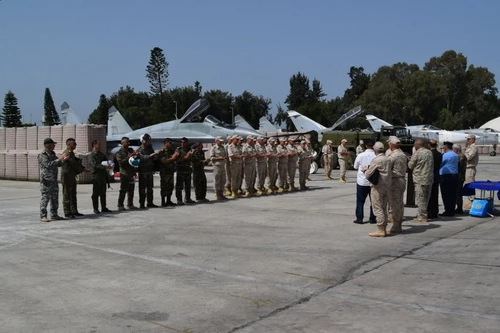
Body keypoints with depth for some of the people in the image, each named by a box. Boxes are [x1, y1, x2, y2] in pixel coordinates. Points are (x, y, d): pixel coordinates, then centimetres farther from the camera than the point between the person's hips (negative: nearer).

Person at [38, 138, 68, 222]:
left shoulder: (52, 154, 16)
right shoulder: (42, 155, -10)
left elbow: (58, 164, 19)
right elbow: (48, 165, -22)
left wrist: (64, 160, -1)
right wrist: (59, 159, -19)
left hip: (54, 180, 8)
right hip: (46, 181, -8)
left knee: (54, 199, 11)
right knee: (45, 199, -5)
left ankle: (54, 215, 18)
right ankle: (43, 216, 0)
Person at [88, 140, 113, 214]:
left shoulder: (101, 154, 17)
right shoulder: (91, 155, -6)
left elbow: (106, 161, 20)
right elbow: (95, 165, -17)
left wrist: (109, 165, -3)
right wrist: (105, 167, -25)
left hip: (103, 175, 7)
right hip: (96, 175, -7)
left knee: (103, 193, 11)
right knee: (96, 193, -1)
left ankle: (104, 208, 16)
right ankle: (95, 209, 4)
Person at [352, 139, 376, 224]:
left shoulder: (360, 156, -9)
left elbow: (355, 166, 3)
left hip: (362, 181, 0)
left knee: (360, 200, 9)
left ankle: (359, 218, 7)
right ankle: (372, 218, 15)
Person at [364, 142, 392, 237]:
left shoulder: (376, 160, -16)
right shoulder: (388, 159, 8)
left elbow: (368, 175, -16)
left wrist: (366, 170, 8)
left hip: (378, 187, -8)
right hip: (387, 186, 8)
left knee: (378, 209, -2)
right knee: (383, 208, 14)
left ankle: (380, 230, -2)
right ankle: (384, 229, 17)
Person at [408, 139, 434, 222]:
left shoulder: (417, 154, -11)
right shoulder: (429, 152, 9)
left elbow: (410, 166, -4)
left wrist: (410, 160, 17)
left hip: (420, 179, -7)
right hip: (429, 178, 7)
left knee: (420, 198, -2)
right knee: (426, 198, 12)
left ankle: (422, 216, -1)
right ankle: (423, 214, 19)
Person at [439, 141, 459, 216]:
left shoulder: (445, 155, -13)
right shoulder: (456, 155, 13)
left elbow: (440, 164, -11)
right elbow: (456, 165, 17)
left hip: (446, 177, -8)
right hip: (455, 176, 8)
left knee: (446, 195, -3)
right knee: (453, 194, 10)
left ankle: (448, 211, -3)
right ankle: (452, 211, 13)